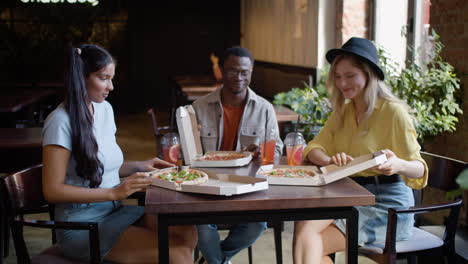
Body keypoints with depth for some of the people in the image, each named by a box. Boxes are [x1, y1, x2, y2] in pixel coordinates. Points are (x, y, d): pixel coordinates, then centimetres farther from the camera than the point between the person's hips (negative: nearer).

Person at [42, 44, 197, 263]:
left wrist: (139, 166, 4)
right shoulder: (62, 122, -15)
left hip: (114, 212, 7)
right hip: (82, 225, -7)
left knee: (186, 234, -16)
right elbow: (52, 191, -17)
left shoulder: (105, 109, 9)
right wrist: (114, 193, -23)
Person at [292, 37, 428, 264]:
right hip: (351, 199, 6)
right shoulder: (342, 111, 12)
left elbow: (419, 169, -10)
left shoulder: (393, 111, -9)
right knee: (304, 226, -22)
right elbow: (314, 148, 4)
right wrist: (330, 161, -20)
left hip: (387, 203, -6)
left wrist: (398, 165, -34)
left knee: (307, 240, -21)